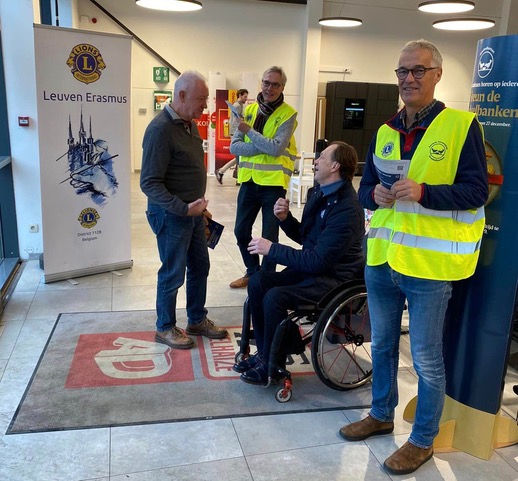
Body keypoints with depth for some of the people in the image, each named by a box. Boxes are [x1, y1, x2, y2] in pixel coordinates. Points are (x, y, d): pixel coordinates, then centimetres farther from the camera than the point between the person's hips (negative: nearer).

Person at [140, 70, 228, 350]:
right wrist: (183, 209, -27)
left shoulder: (189, 124, 8)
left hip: (192, 212, 9)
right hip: (171, 215, -9)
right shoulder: (161, 129, -20)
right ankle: (165, 328, 25)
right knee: (173, 274, 5)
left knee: (200, 267, 17)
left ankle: (197, 321, 34)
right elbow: (149, 183, -22)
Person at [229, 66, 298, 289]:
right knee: (241, 231, 13)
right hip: (249, 180, 5)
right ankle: (252, 272, 34)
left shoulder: (288, 114, -7)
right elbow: (235, 147, -2)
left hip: (273, 182, -5)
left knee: (269, 237, 4)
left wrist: (250, 132, -12)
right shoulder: (249, 110, 7)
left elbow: (276, 148, -20)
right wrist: (262, 146, -16)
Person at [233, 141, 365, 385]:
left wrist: (272, 249, -22)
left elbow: (319, 261, -27)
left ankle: (272, 365, -3)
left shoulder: (346, 209, -24)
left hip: (334, 278, -9)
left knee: (275, 297, -26)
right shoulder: (318, 193, 5)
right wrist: (285, 218, -4)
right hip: (311, 266, 9)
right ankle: (264, 352, 6)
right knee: (257, 281, -6)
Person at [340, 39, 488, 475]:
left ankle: (423, 440, 27)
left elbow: (476, 191, -12)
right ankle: (382, 415, 41)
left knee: (427, 358, 7)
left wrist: (423, 193, -26)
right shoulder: (385, 131, 10)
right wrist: (375, 194, -10)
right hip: (382, 258, 6)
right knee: (382, 345, 20)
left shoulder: (461, 125, -7)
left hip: (429, 262, -6)